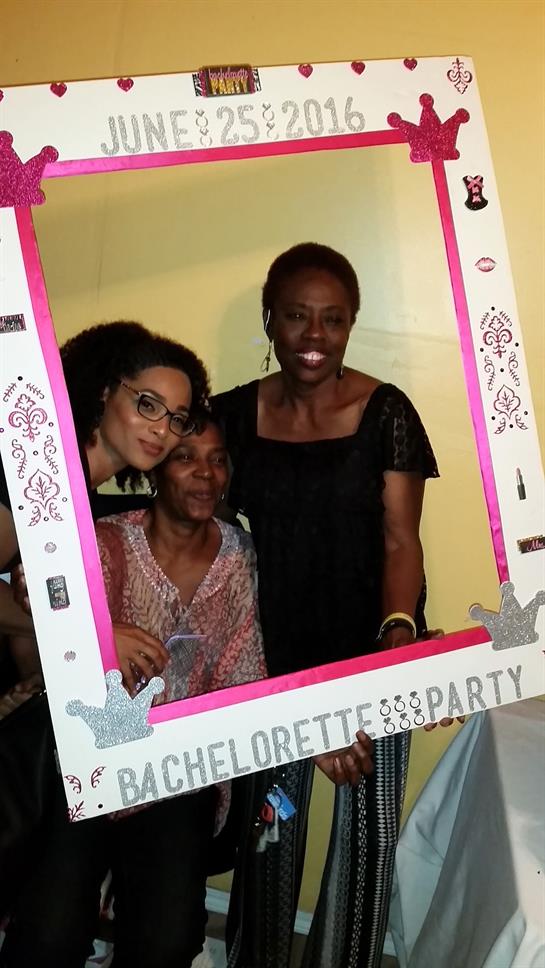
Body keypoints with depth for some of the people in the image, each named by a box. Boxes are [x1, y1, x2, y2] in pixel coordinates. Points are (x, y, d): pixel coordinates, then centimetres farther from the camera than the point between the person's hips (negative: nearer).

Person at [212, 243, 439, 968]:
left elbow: (400, 539, -8)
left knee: (370, 824, 6)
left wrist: (399, 631, -24)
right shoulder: (233, 414, 0)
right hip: (273, 653, 2)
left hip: (366, 647, -1)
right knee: (268, 821, 12)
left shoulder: (385, 412, -6)